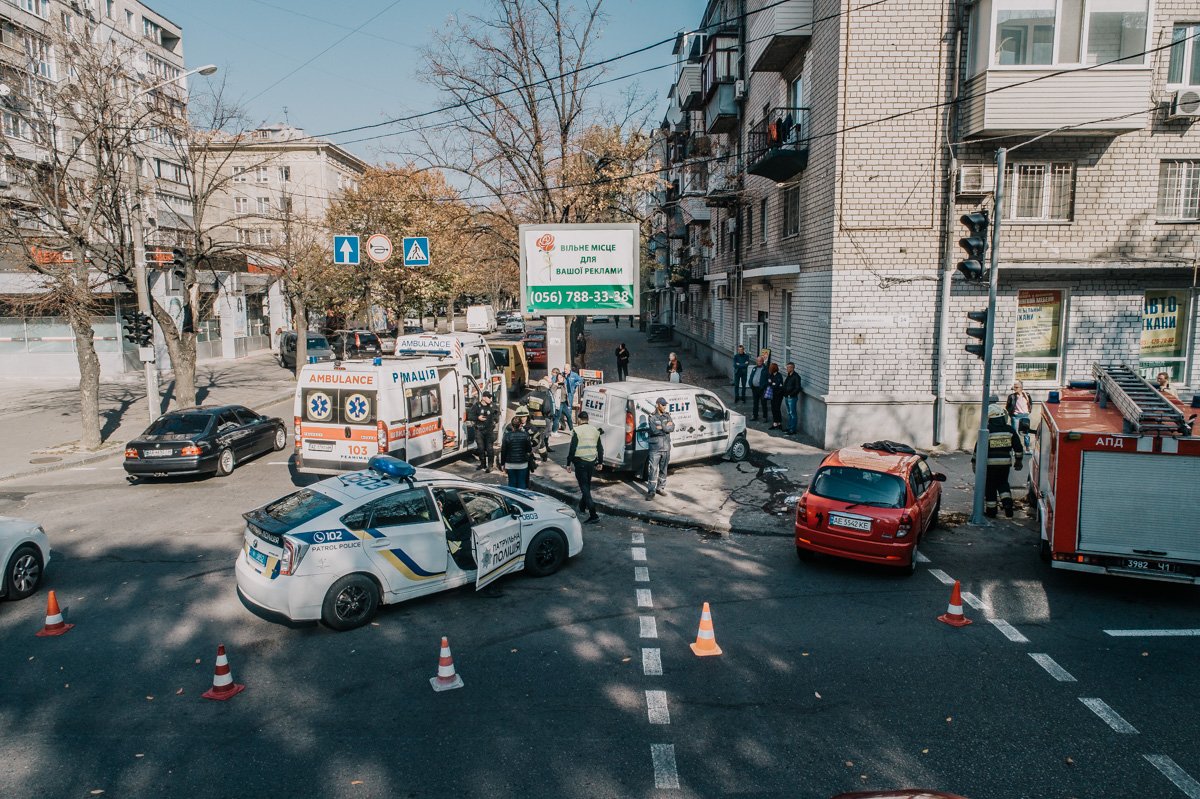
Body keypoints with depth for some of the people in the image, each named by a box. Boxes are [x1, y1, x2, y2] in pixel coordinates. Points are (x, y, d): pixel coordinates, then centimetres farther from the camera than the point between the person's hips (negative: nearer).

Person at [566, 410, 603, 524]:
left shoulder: (577, 431, -9)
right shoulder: (595, 431, 10)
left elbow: (572, 448, -13)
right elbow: (600, 448, 14)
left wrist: (568, 463, -6)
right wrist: (600, 462, 23)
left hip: (580, 462, -6)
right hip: (592, 462, 7)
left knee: (584, 487, -6)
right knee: (587, 485, 24)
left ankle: (593, 515, -14)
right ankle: (583, 505, 45)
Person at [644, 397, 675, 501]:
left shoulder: (667, 416, 7)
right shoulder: (652, 417, -7)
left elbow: (672, 428, -7)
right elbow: (654, 430, -21)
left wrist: (661, 427, -16)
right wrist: (666, 426, -11)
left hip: (666, 447, 5)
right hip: (655, 448, -5)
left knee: (663, 469, 13)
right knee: (653, 470, -5)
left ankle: (661, 487, 26)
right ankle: (651, 491, -3)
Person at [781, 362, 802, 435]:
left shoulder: (796, 377, -13)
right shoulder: (788, 376, 13)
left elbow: (797, 388, -17)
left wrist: (791, 394, -19)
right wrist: (784, 393, 6)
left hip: (792, 397, -9)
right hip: (787, 397, 9)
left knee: (792, 413, -5)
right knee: (789, 413, 16)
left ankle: (793, 430, -2)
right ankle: (789, 427, 25)